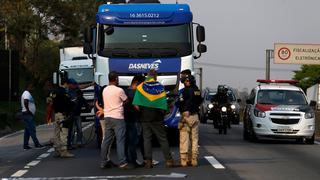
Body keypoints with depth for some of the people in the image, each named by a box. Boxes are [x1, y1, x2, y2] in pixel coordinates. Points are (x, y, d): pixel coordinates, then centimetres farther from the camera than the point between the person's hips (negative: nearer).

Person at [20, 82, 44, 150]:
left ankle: (25, 145, 10)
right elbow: (25, 102, -30)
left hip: (28, 115, 11)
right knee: (32, 130, -10)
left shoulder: (27, 93, 21)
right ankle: (36, 144, -12)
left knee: (27, 131, 10)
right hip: (28, 115, -11)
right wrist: (28, 111, -22)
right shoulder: (27, 94, -13)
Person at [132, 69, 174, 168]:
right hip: (157, 118, 0)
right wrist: (162, 113, 11)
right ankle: (168, 160, 3)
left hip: (145, 117, 0)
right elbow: (164, 105, -3)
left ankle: (148, 161, -1)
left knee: (147, 139, 5)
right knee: (162, 138, 5)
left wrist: (140, 112, 7)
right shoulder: (160, 87, 1)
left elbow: (136, 105, -8)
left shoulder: (141, 87, -2)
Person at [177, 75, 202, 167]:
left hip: (186, 115, -6)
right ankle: (194, 160, 11)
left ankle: (184, 160, -3)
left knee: (184, 139, -2)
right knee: (194, 138, 10)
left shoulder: (186, 90, -13)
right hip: (195, 116, 6)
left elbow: (180, 103, -14)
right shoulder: (197, 91, 8)